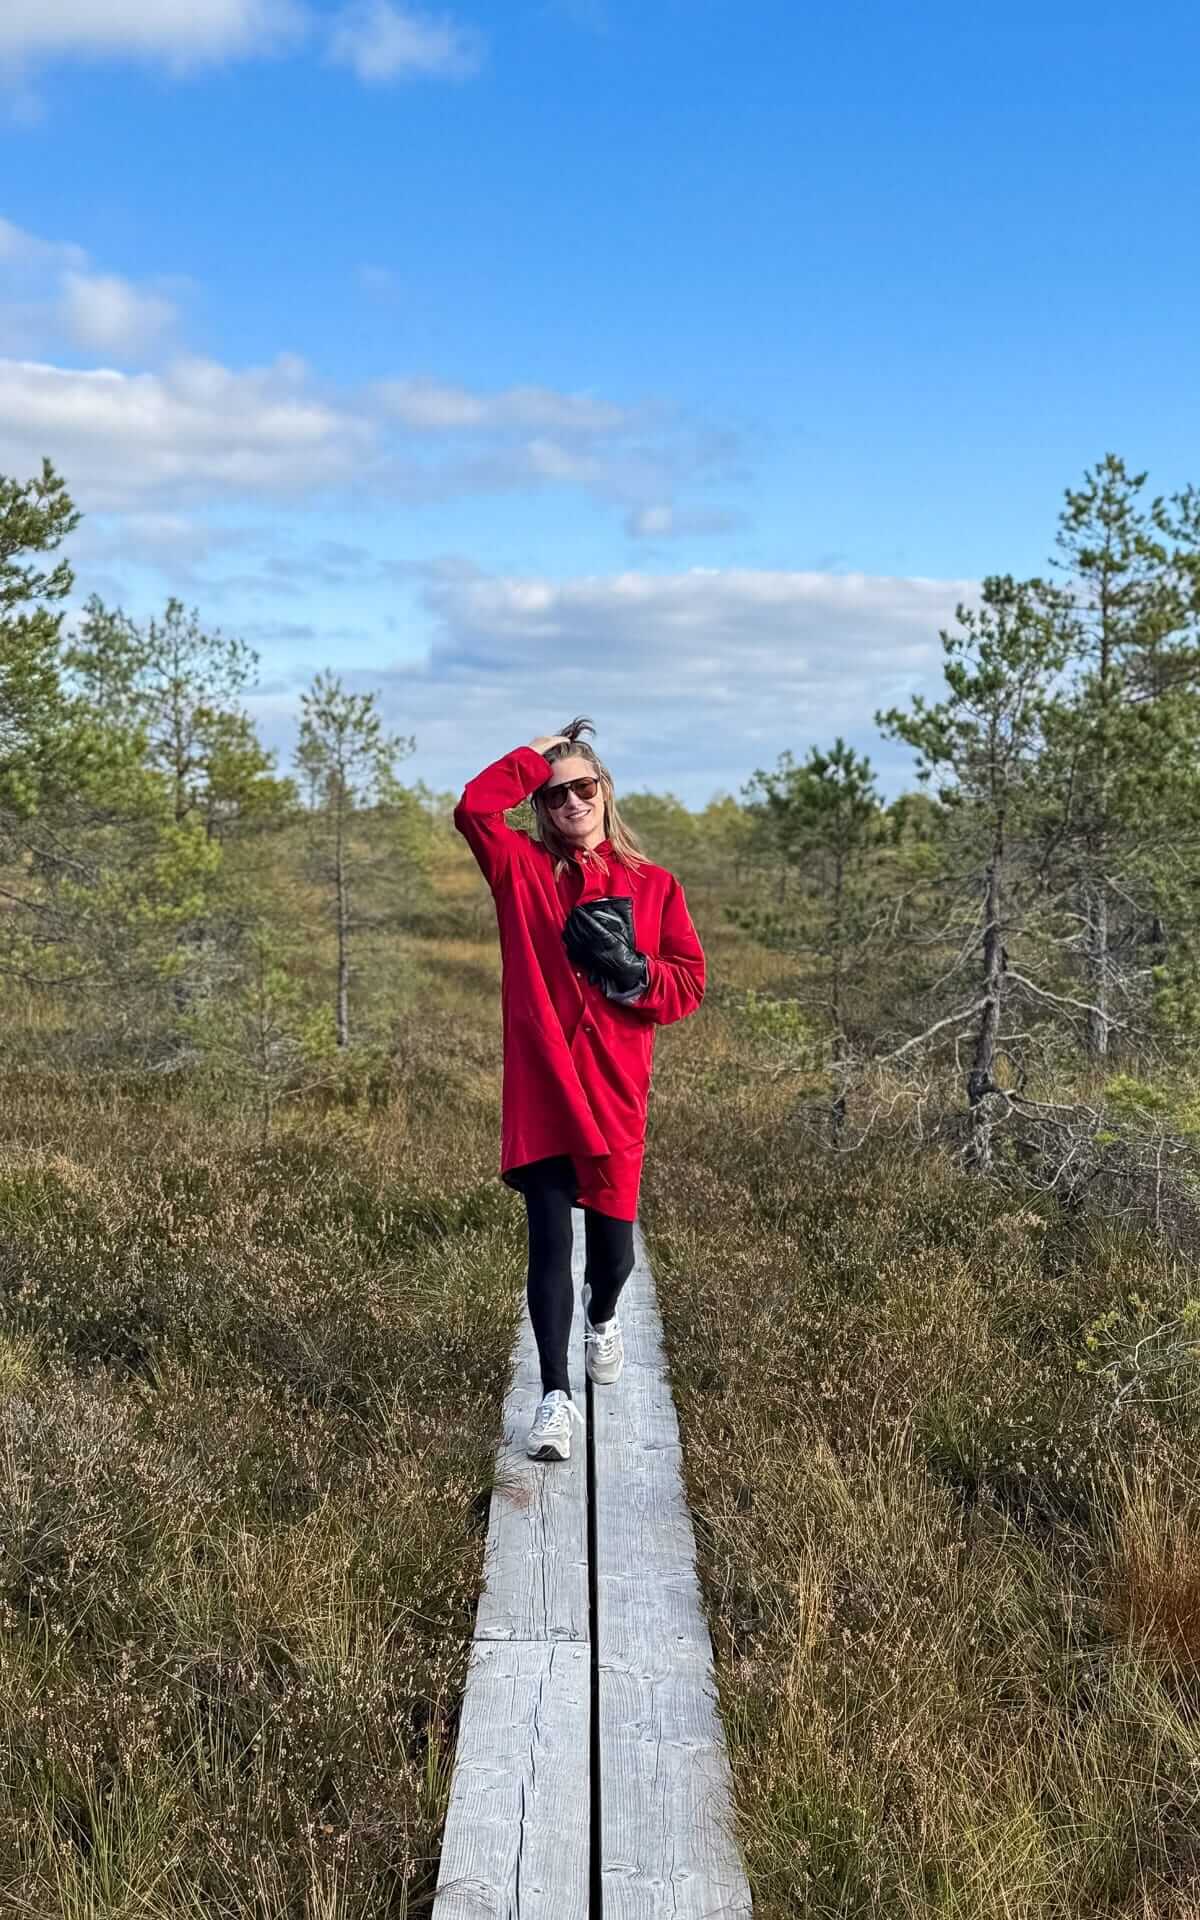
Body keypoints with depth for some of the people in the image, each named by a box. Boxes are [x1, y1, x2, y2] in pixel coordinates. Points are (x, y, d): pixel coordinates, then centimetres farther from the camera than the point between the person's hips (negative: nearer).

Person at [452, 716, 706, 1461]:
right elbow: (475, 809, -10)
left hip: (613, 1092, 1)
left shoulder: (654, 886, 9)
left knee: (612, 1240, 8)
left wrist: (630, 970, -13)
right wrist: (536, 755, 1)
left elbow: (689, 983, 5)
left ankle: (603, 1317, 43)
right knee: (549, 1241, -4)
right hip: (539, 1090, -1)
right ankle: (556, 1398, 3)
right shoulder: (522, 870, 8)